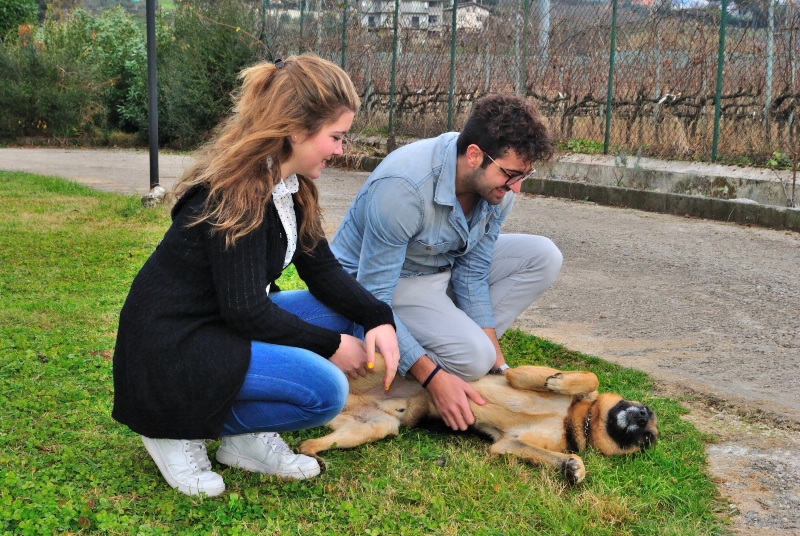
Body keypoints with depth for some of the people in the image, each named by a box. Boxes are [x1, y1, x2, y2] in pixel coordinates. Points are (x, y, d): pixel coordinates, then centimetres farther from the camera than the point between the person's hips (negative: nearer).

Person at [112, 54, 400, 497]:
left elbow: (323, 270, 3)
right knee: (324, 389, -23)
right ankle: (181, 434, -5)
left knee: (346, 316, 2)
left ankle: (249, 438, 2)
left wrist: (378, 319, -13)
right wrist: (330, 345, -15)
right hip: (169, 349, -10)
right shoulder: (233, 196, -24)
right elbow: (245, 310, -24)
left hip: (223, 326, 10)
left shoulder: (290, 186, 3)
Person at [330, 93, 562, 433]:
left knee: (542, 257, -7)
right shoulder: (403, 187, -36)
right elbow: (372, 300, -32)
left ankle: (459, 337, -5)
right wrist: (434, 377, -35)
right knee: (472, 359, -29)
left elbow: (472, 275, -7)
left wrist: (497, 365, -13)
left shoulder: (496, 184, -14)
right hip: (379, 279, -7)